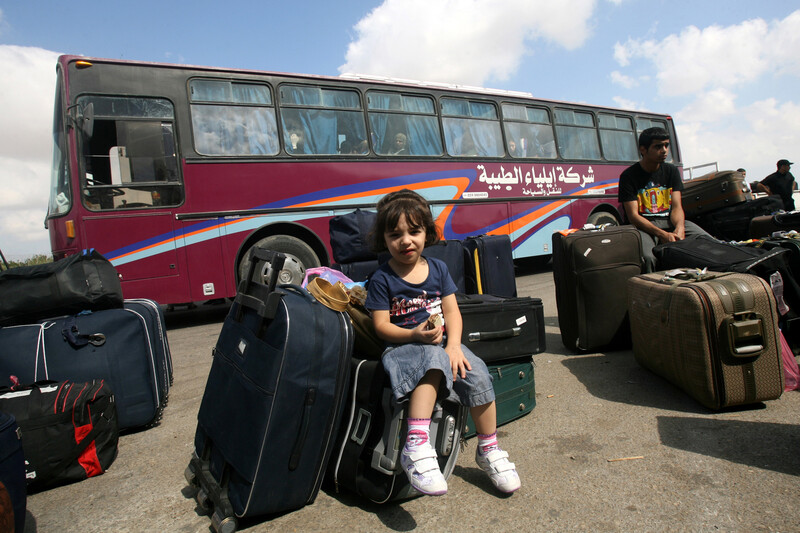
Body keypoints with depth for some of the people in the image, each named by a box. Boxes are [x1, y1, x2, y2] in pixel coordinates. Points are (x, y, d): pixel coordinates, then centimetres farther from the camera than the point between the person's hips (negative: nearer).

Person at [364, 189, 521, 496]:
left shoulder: (438, 269, 10)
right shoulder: (382, 279, -1)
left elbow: (452, 311, 5)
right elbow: (382, 325, -6)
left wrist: (453, 344, -13)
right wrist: (415, 335, -22)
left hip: (442, 342, 4)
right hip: (403, 345, -4)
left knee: (477, 374, -20)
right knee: (433, 361, -37)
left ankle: (488, 450, 1)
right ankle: (416, 447, -44)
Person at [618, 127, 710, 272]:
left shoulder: (671, 171, 12)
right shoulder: (628, 176, -4)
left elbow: (676, 207, 4)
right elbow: (633, 216, -12)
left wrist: (679, 228, -20)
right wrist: (662, 234, -26)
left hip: (669, 221, 5)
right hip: (643, 225, -5)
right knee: (647, 257, -36)